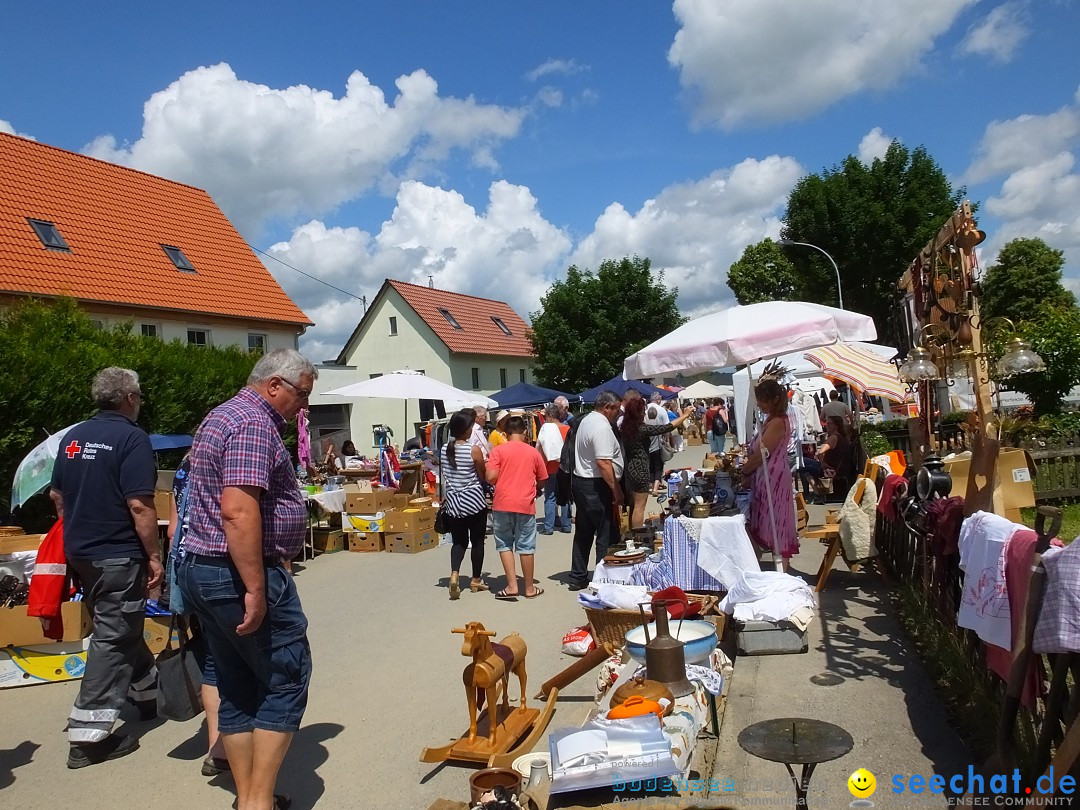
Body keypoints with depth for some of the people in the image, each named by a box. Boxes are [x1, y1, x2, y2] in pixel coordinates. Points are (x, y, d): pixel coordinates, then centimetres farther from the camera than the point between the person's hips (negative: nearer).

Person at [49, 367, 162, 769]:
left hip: (80, 553, 8)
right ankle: (89, 735, 3)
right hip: (117, 556, -8)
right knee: (113, 638, 0)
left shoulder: (74, 436, 8)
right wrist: (154, 556, -15)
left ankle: (149, 691, 39)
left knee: (121, 628, 21)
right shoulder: (132, 437, -17)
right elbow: (139, 505, -22)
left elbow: (56, 494, 16)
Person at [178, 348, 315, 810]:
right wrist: (256, 589, -25)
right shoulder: (255, 424, -16)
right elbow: (238, 511, -27)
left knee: (236, 686, 15)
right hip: (240, 574, -10)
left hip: (200, 567, 10)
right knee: (286, 679, 2)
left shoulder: (222, 416, 17)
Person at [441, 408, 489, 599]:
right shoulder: (474, 450, -14)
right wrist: (484, 463, 12)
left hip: (452, 501, 4)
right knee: (477, 540, 11)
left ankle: (454, 574, -11)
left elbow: (444, 477, 10)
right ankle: (476, 580, 20)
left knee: (459, 541, 12)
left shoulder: (445, 449, 1)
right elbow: (483, 477, -5)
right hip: (473, 500, -4)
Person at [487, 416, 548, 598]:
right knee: (526, 547, 9)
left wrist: (502, 482, 12)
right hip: (526, 504, 1)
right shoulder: (533, 452, 6)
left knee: (504, 545, 10)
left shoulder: (498, 450, -1)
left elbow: (491, 477, -10)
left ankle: (512, 585, 4)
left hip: (502, 503, -1)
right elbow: (542, 480, 13)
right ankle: (529, 588, 17)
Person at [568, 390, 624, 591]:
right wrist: (616, 490, -20)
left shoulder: (586, 420, 14)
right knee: (607, 536, -1)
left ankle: (578, 578, 23)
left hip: (579, 482, 10)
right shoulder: (601, 426, -18)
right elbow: (603, 463, -26)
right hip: (596, 486, -10)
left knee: (583, 533, 16)